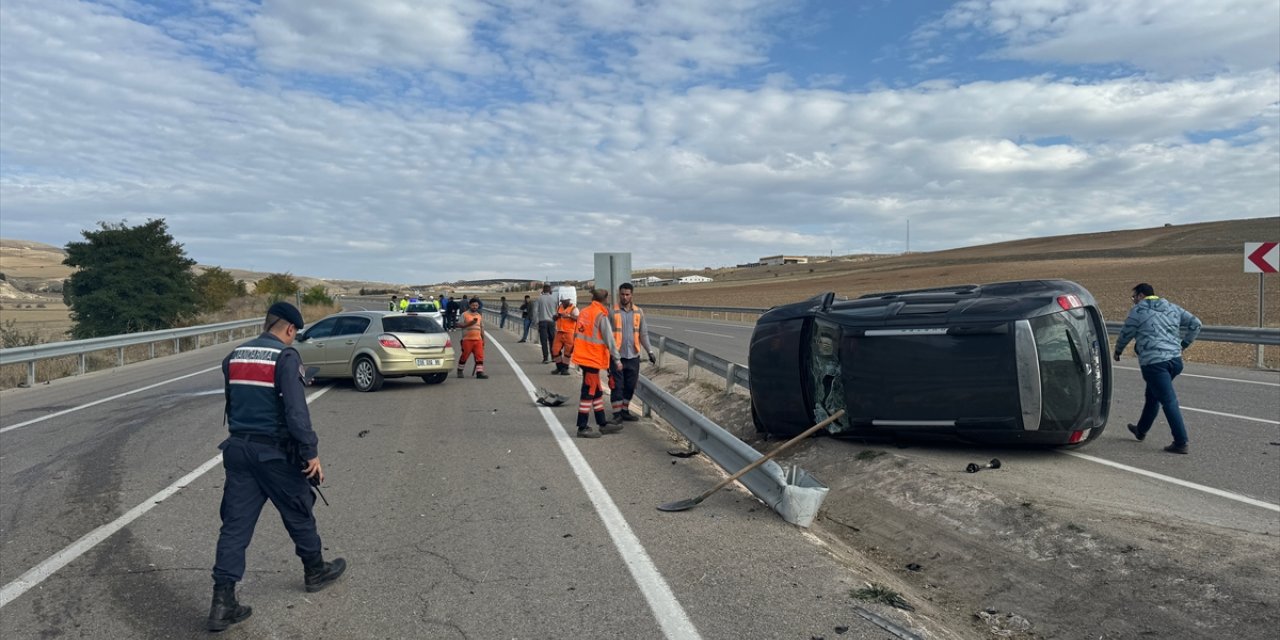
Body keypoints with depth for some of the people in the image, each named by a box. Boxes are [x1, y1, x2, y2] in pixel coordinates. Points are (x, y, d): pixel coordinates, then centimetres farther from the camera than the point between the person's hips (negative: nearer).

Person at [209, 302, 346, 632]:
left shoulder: (234, 356, 8)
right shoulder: (285, 357, -14)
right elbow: (296, 411, -21)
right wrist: (312, 452, -17)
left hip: (238, 448, 6)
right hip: (275, 451, -6)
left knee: (235, 524, 6)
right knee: (298, 512, 14)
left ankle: (223, 602, 4)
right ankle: (315, 570, 32)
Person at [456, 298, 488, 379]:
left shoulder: (480, 315, 16)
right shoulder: (464, 314, 2)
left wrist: (483, 339, 17)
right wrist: (470, 323, -18)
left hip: (478, 339, 4)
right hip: (467, 339, -4)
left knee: (480, 356, -6)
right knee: (464, 356, 3)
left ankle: (479, 372, -7)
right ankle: (460, 371, 20)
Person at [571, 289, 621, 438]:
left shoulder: (584, 313, 10)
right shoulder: (601, 317, -14)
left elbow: (576, 335, 16)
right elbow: (609, 340, -14)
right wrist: (617, 360, -9)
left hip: (583, 357, 8)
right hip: (592, 359, -8)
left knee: (597, 392, 16)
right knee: (588, 393, -2)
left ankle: (602, 424, 25)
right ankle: (583, 428, 3)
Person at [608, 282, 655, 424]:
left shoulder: (638, 312, 7)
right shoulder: (612, 311, -5)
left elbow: (643, 333, 11)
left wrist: (649, 351, 5)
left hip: (633, 355, 4)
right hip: (617, 355, -4)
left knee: (630, 385, 10)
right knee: (617, 385, 0)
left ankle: (625, 411, 24)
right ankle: (617, 413, 11)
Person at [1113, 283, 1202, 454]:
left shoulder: (1138, 311, -3)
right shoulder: (1172, 308, 16)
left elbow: (1126, 334, 4)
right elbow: (1195, 324, 16)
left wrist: (1117, 351, 22)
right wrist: (1183, 344, 19)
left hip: (1154, 362, -7)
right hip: (1175, 360, 7)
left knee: (1169, 401, -8)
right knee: (1152, 395, 22)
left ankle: (1181, 442, -9)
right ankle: (1141, 430, 37)